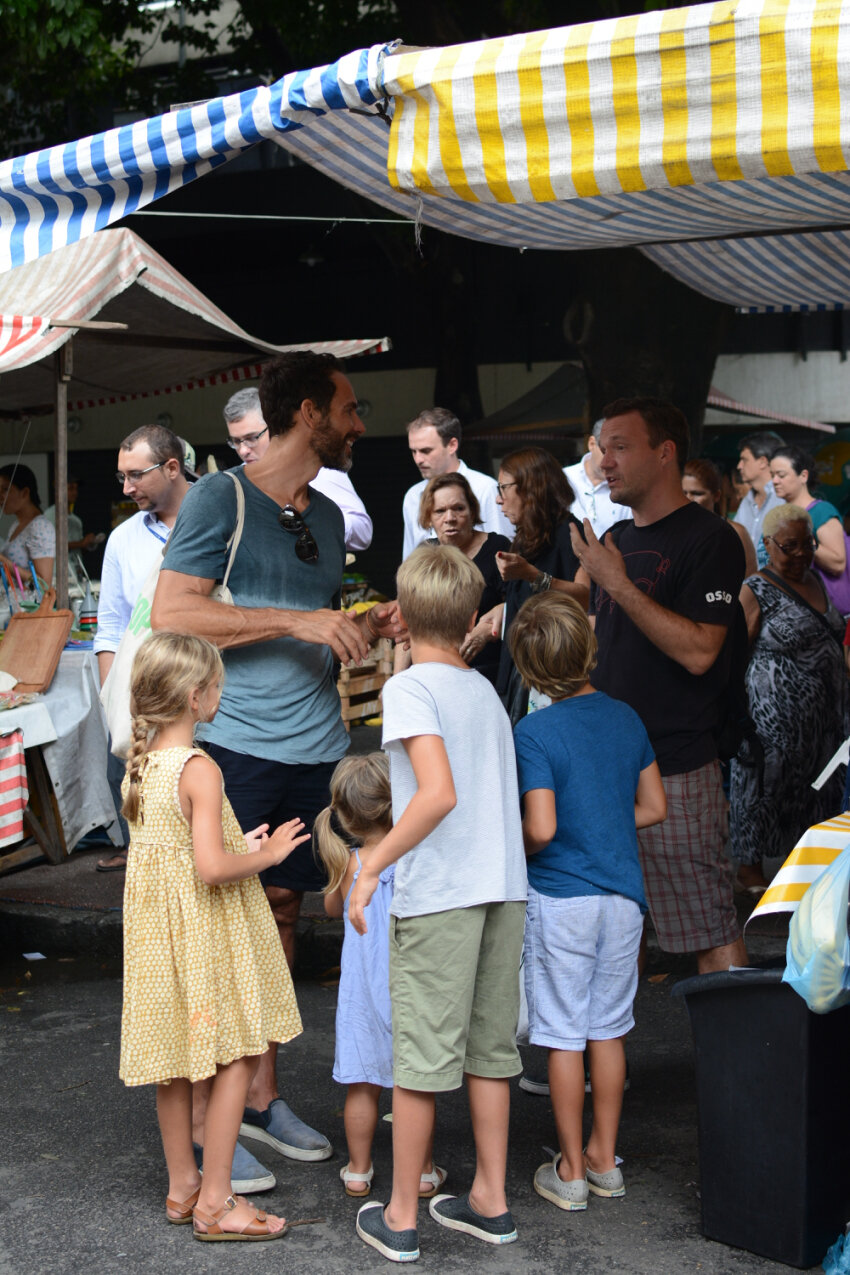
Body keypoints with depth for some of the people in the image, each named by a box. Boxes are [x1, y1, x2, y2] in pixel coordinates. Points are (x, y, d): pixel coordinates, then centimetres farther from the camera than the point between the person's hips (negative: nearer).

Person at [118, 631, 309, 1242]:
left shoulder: (141, 765, 5)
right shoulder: (200, 770, -20)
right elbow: (212, 868, -27)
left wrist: (239, 845, 11)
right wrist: (267, 853, -11)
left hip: (159, 933, 9)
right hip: (206, 935, -8)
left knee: (174, 1058, 16)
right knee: (237, 1056, 1)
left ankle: (182, 1186, 28)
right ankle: (215, 1202, 5)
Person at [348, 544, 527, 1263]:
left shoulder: (410, 687, -8)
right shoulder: (486, 690, 12)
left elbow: (439, 794, -21)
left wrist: (372, 866, -16)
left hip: (438, 894, -6)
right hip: (505, 888, 6)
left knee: (420, 1056, 2)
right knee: (489, 1048, 15)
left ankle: (401, 1219, 12)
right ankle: (490, 1202, 24)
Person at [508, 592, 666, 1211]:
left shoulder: (533, 733, -14)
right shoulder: (626, 719, 2)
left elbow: (542, 828, -20)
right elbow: (654, 807, 8)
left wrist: (515, 848, 0)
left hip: (561, 898, -5)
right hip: (624, 893, 5)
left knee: (564, 1037, 4)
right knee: (608, 1030, 14)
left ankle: (571, 1171, 13)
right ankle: (604, 1159, 23)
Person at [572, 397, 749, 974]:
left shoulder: (710, 539, -10)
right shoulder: (616, 539, 15)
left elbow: (699, 651, -20)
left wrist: (617, 583, -18)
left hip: (677, 770, -8)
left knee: (711, 927, -5)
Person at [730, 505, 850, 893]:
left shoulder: (814, 579, 11)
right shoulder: (756, 591, -12)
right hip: (775, 713, -7)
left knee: (816, 787, 14)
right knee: (767, 785, 1)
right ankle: (749, 868, 14)